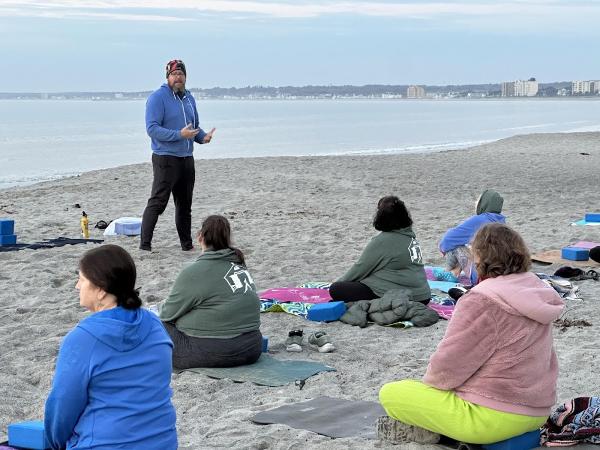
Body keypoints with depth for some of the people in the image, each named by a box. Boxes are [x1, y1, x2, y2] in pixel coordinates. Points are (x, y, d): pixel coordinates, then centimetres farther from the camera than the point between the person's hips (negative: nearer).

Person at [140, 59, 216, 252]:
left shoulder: (189, 98, 15)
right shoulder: (158, 97, -9)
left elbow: (195, 127, 25)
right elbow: (152, 128, -17)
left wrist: (203, 136, 2)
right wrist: (179, 135, -25)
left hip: (187, 159, 7)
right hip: (165, 158, -7)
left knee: (185, 204, 14)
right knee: (157, 203, -11)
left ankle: (187, 244, 23)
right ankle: (145, 244, -9)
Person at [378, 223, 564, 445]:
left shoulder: (481, 302, -22)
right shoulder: (536, 290, 4)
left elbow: (447, 368, -16)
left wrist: (429, 382, 6)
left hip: (494, 418, -9)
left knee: (389, 394, -3)